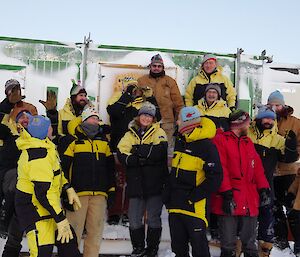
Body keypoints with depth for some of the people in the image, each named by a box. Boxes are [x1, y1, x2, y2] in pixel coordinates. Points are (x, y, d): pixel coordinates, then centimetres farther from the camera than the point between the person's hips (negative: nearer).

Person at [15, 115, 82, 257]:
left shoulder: (43, 145, 3)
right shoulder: (39, 157, -28)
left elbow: (54, 172, 18)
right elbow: (43, 193, -30)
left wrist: (68, 189, 10)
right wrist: (60, 219, -26)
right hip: (34, 209, -10)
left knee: (68, 241, 16)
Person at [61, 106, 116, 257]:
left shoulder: (104, 141, 15)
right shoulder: (73, 140, 1)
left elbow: (110, 168, 19)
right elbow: (63, 167, -3)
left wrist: (111, 190, 14)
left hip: (100, 194, 4)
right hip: (78, 193, -4)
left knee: (96, 231, 7)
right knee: (74, 231, -2)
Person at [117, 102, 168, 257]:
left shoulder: (158, 132, 4)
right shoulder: (130, 134, 12)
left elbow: (160, 151, -15)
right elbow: (121, 154, -4)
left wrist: (138, 151, -12)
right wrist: (144, 159, -17)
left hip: (155, 184, -3)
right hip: (136, 184, 3)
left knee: (153, 219, 6)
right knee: (134, 219, 6)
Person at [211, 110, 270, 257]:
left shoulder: (248, 142, 19)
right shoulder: (220, 140, -4)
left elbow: (257, 167, 17)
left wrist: (263, 189, 6)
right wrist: (226, 194, -18)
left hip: (250, 202, 6)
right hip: (229, 201, -6)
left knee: (250, 245, 14)